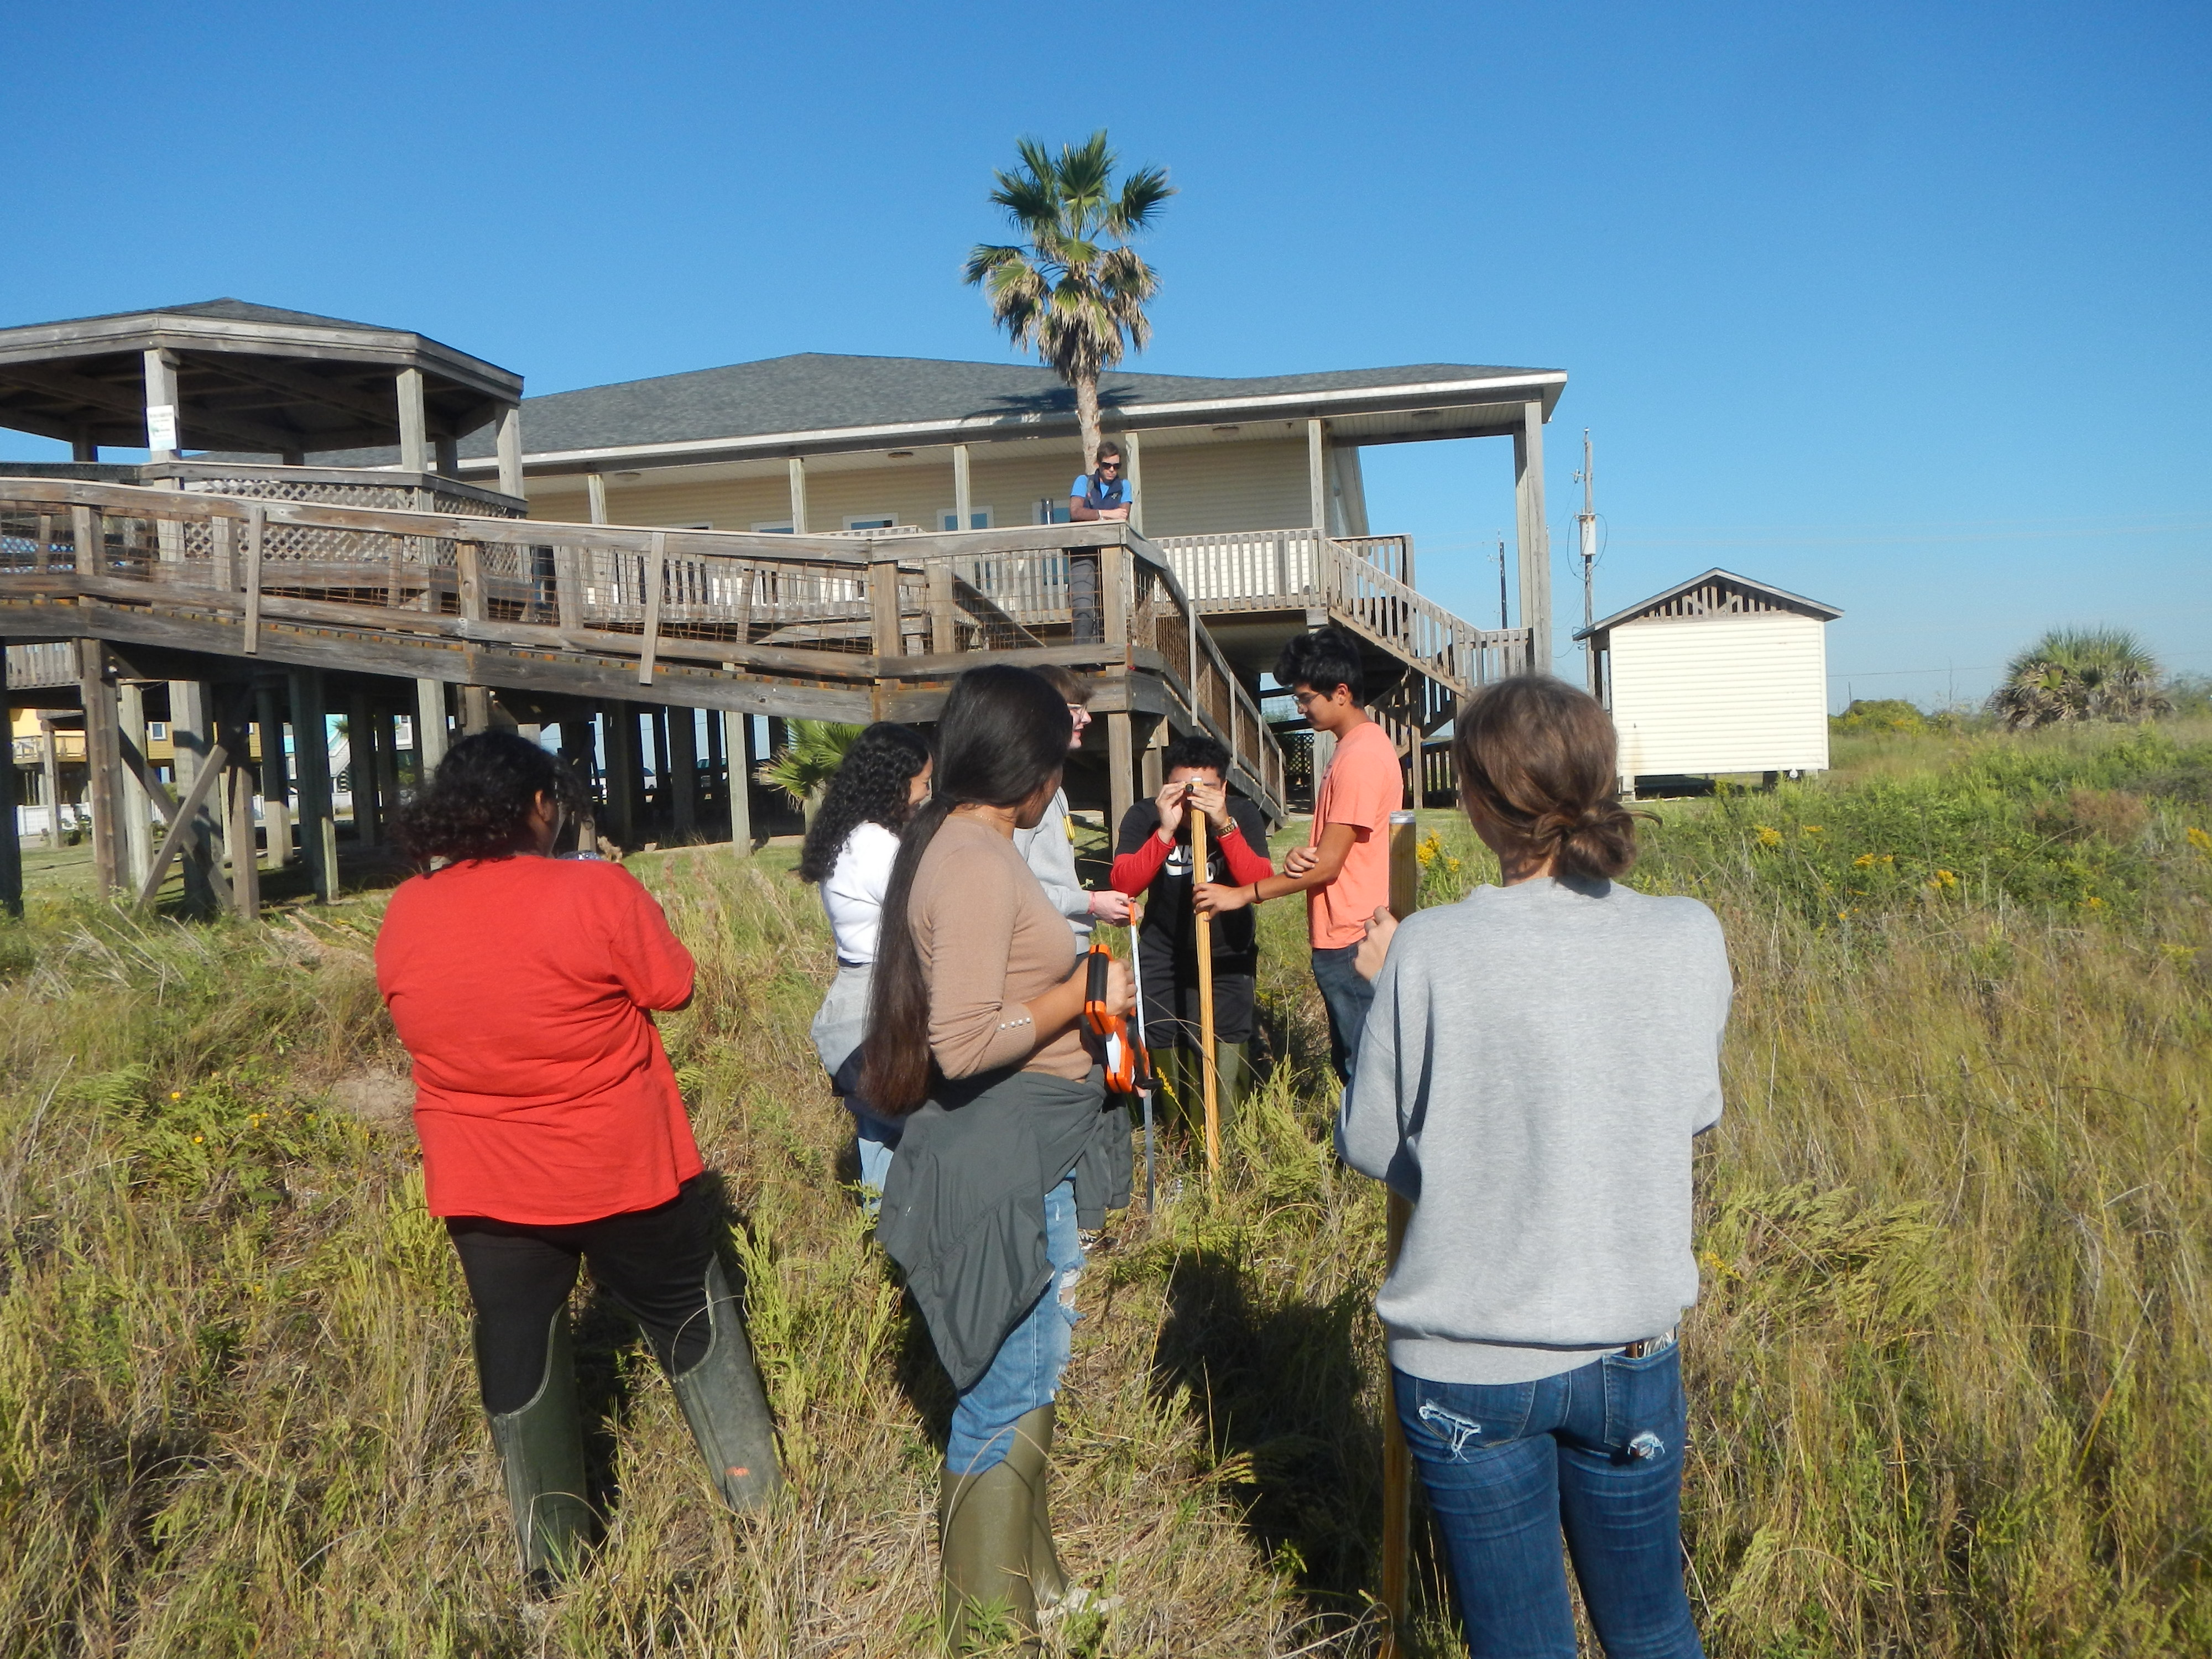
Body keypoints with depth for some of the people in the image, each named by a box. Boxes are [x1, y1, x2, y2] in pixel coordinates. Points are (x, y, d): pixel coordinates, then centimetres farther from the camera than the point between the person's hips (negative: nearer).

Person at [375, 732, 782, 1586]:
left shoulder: (403, 917, -5)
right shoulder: (597, 892, -21)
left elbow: (424, 1019, 10)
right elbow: (673, 987, -10)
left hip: (482, 1186, 4)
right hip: (622, 1168, -3)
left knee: (517, 1350, 18)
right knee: (693, 1323, 17)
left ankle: (552, 1555, 30)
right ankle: (757, 1503, 28)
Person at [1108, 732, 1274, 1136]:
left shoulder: (1243, 815, -14)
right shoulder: (1144, 817, -13)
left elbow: (1261, 885, -26)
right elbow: (1124, 884, -25)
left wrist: (1225, 826, -37)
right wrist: (1166, 830, -35)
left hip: (1229, 956, -1)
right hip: (1163, 956, 1)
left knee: (1227, 1063, -5)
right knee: (1165, 1056, 3)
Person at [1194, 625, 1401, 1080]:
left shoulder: (1361, 756, -19)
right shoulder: (1357, 746, 13)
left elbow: (1328, 865, -19)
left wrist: (1241, 895, -13)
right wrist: (1302, 855, -7)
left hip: (1350, 943, -10)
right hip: (1343, 939, 10)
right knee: (1349, 1064, 17)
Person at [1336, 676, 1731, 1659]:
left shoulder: (1435, 954, -19)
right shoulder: (1690, 940, -10)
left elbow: (1369, 1144, -7)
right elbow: (1696, 1110, 5)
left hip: (1465, 1364, -2)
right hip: (1631, 1351, 2)